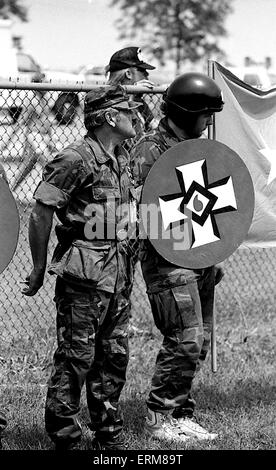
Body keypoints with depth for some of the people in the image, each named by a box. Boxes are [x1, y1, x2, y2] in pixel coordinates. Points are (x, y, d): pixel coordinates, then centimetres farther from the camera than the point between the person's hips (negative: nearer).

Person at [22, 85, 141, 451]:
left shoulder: (124, 158, 12)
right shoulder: (75, 160, -14)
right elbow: (41, 214, -12)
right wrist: (40, 268, -8)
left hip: (118, 272, 8)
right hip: (83, 274, -8)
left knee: (114, 355, 12)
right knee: (76, 357, -3)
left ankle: (109, 435, 23)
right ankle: (63, 437, 7)